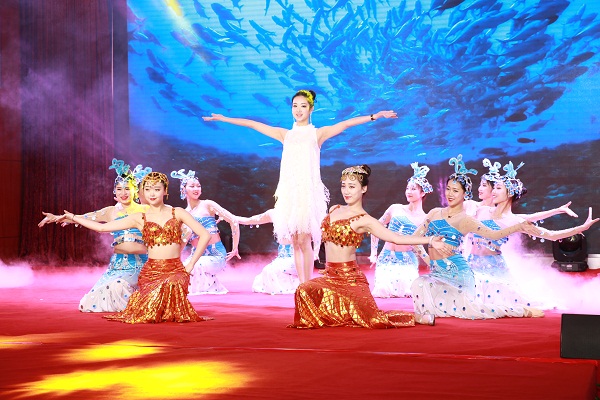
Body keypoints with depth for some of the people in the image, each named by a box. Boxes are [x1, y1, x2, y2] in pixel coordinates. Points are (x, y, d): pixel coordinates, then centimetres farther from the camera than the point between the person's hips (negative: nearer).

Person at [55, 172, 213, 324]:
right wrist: (73, 218, 8)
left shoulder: (177, 213, 6)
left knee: (173, 284, -37)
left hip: (176, 270, -1)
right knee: (147, 315, -17)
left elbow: (205, 235, 1)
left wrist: (191, 264, -3)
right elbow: (102, 227, 9)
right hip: (151, 271, 1)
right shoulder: (139, 218, 8)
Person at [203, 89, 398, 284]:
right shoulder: (285, 134, 15)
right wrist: (224, 118, 22)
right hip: (289, 191, 3)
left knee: (304, 240, -9)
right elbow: (253, 124, 18)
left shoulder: (318, 134, 6)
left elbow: (346, 124, -4)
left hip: (309, 191, -3)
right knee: (295, 242, 2)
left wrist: (374, 116, -13)